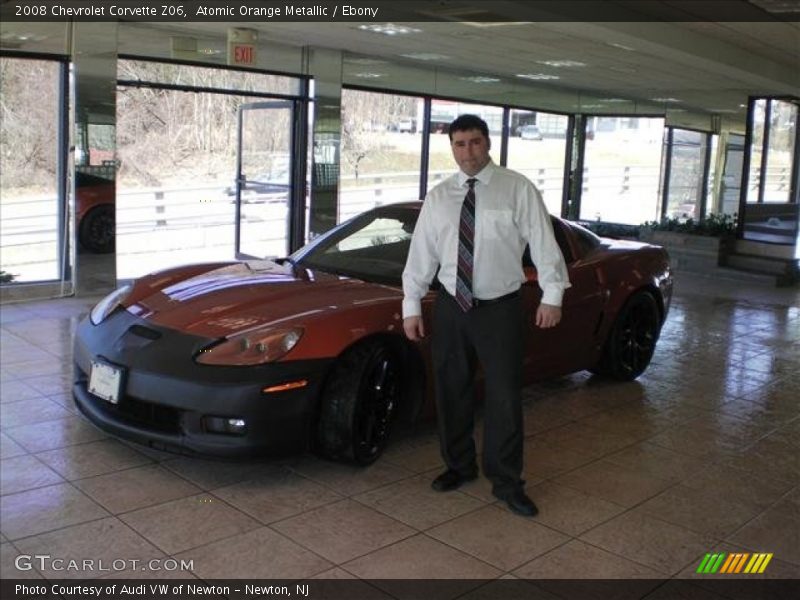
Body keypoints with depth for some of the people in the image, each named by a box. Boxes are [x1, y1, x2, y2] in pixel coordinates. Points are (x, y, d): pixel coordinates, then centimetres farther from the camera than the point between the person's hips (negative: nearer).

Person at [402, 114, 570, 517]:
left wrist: (552, 295, -14)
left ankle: (507, 482, 16)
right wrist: (411, 307, 4)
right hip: (451, 307, 4)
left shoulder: (518, 189, -3)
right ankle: (459, 467, 32)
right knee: (451, 393, 12)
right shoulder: (438, 197, 7)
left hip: (500, 309, -3)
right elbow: (421, 253, 7)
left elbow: (543, 243, -6)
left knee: (504, 397, 2)